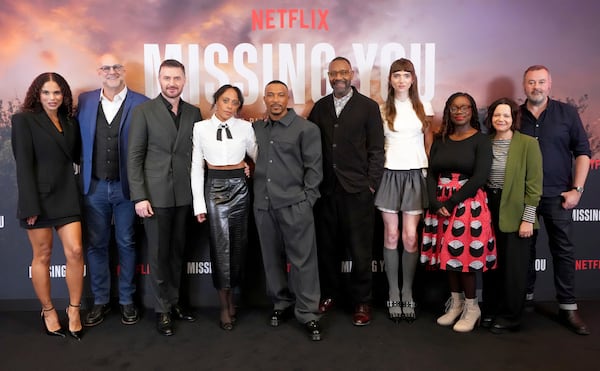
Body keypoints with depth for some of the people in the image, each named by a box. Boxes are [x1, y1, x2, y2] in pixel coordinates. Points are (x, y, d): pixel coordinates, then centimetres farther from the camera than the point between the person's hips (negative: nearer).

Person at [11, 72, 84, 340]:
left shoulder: (70, 122, 11)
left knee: (75, 251, -4)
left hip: (66, 196, 4)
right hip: (39, 196, -3)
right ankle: (48, 311, 21)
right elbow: (23, 164, -9)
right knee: (42, 256, 7)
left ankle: (74, 309, 12)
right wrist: (30, 205, -13)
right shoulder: (24, 120, -2)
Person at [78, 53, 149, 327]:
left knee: (126, 244, 9)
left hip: (126, 186, -2)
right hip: (94, 186, 3)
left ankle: (127, 300, 23)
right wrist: (81, 175, 2)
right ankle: (100, 301, 24)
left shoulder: (141, 104, -3)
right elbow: (77, 139, 12)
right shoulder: (84, 101, 7)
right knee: (96, 245, 10)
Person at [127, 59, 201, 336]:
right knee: (158, 254, 5)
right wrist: (139, 197, -11)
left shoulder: (194, 113, 8)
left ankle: (174, 302, 28)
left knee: (177, 252, 13)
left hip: (184, 195, 3)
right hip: (155, 195, -3)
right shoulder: (143, 111, -2)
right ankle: (162, 310, 19)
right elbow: (134, 157, -5)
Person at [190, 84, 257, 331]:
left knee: (238, 244, 6)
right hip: (214, 188, -2)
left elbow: (257, 156, 13)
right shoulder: (201, 128, 1)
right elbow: (196, 167, 1)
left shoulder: (245, 127, 3)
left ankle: (229, 295, 26)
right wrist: (199, 203, -3)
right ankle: (225, 304, 9)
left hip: (240, 187, 2)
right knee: (221, 245, -5)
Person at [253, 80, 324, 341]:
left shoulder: (306, 128, 0)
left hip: (294, 204, -4)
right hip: (263, 204, 4)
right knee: (272, 258, 12)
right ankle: (282, 303, 28)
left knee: (302, 259, -1)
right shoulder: (256, 129, 12)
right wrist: (255, 188, 8)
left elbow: (314, 167, -2)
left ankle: (308, 313, 9)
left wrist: (306, 199, -7)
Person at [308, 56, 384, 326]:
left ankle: (362, 302, 16)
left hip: (357, 189, -3)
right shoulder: (320, 107, 12)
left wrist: (372, 184, -6)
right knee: (327, 246, 11)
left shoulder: (368, 107, 2)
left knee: (360, 249, 3)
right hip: (326, 189, 3)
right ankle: (328, 294, 27)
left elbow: (376, 150, -1)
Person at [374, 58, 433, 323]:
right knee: (391, 236, 3)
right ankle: (393, 295, 13)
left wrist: (430, 171, 6)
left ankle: (408, 295, 11)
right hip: (389, 174, 0)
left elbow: (429, 143, 13)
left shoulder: (424, 107, 8)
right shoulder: (382, 109, 5)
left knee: (410, 237, -3)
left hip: (415, 176, 0)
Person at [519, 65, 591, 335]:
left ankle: (568, 308, 12)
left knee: (563, 250, 2)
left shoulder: (567, 113, 3)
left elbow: (582, 151, 2)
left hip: (557, 195, -1)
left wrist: (577, 189, -5)